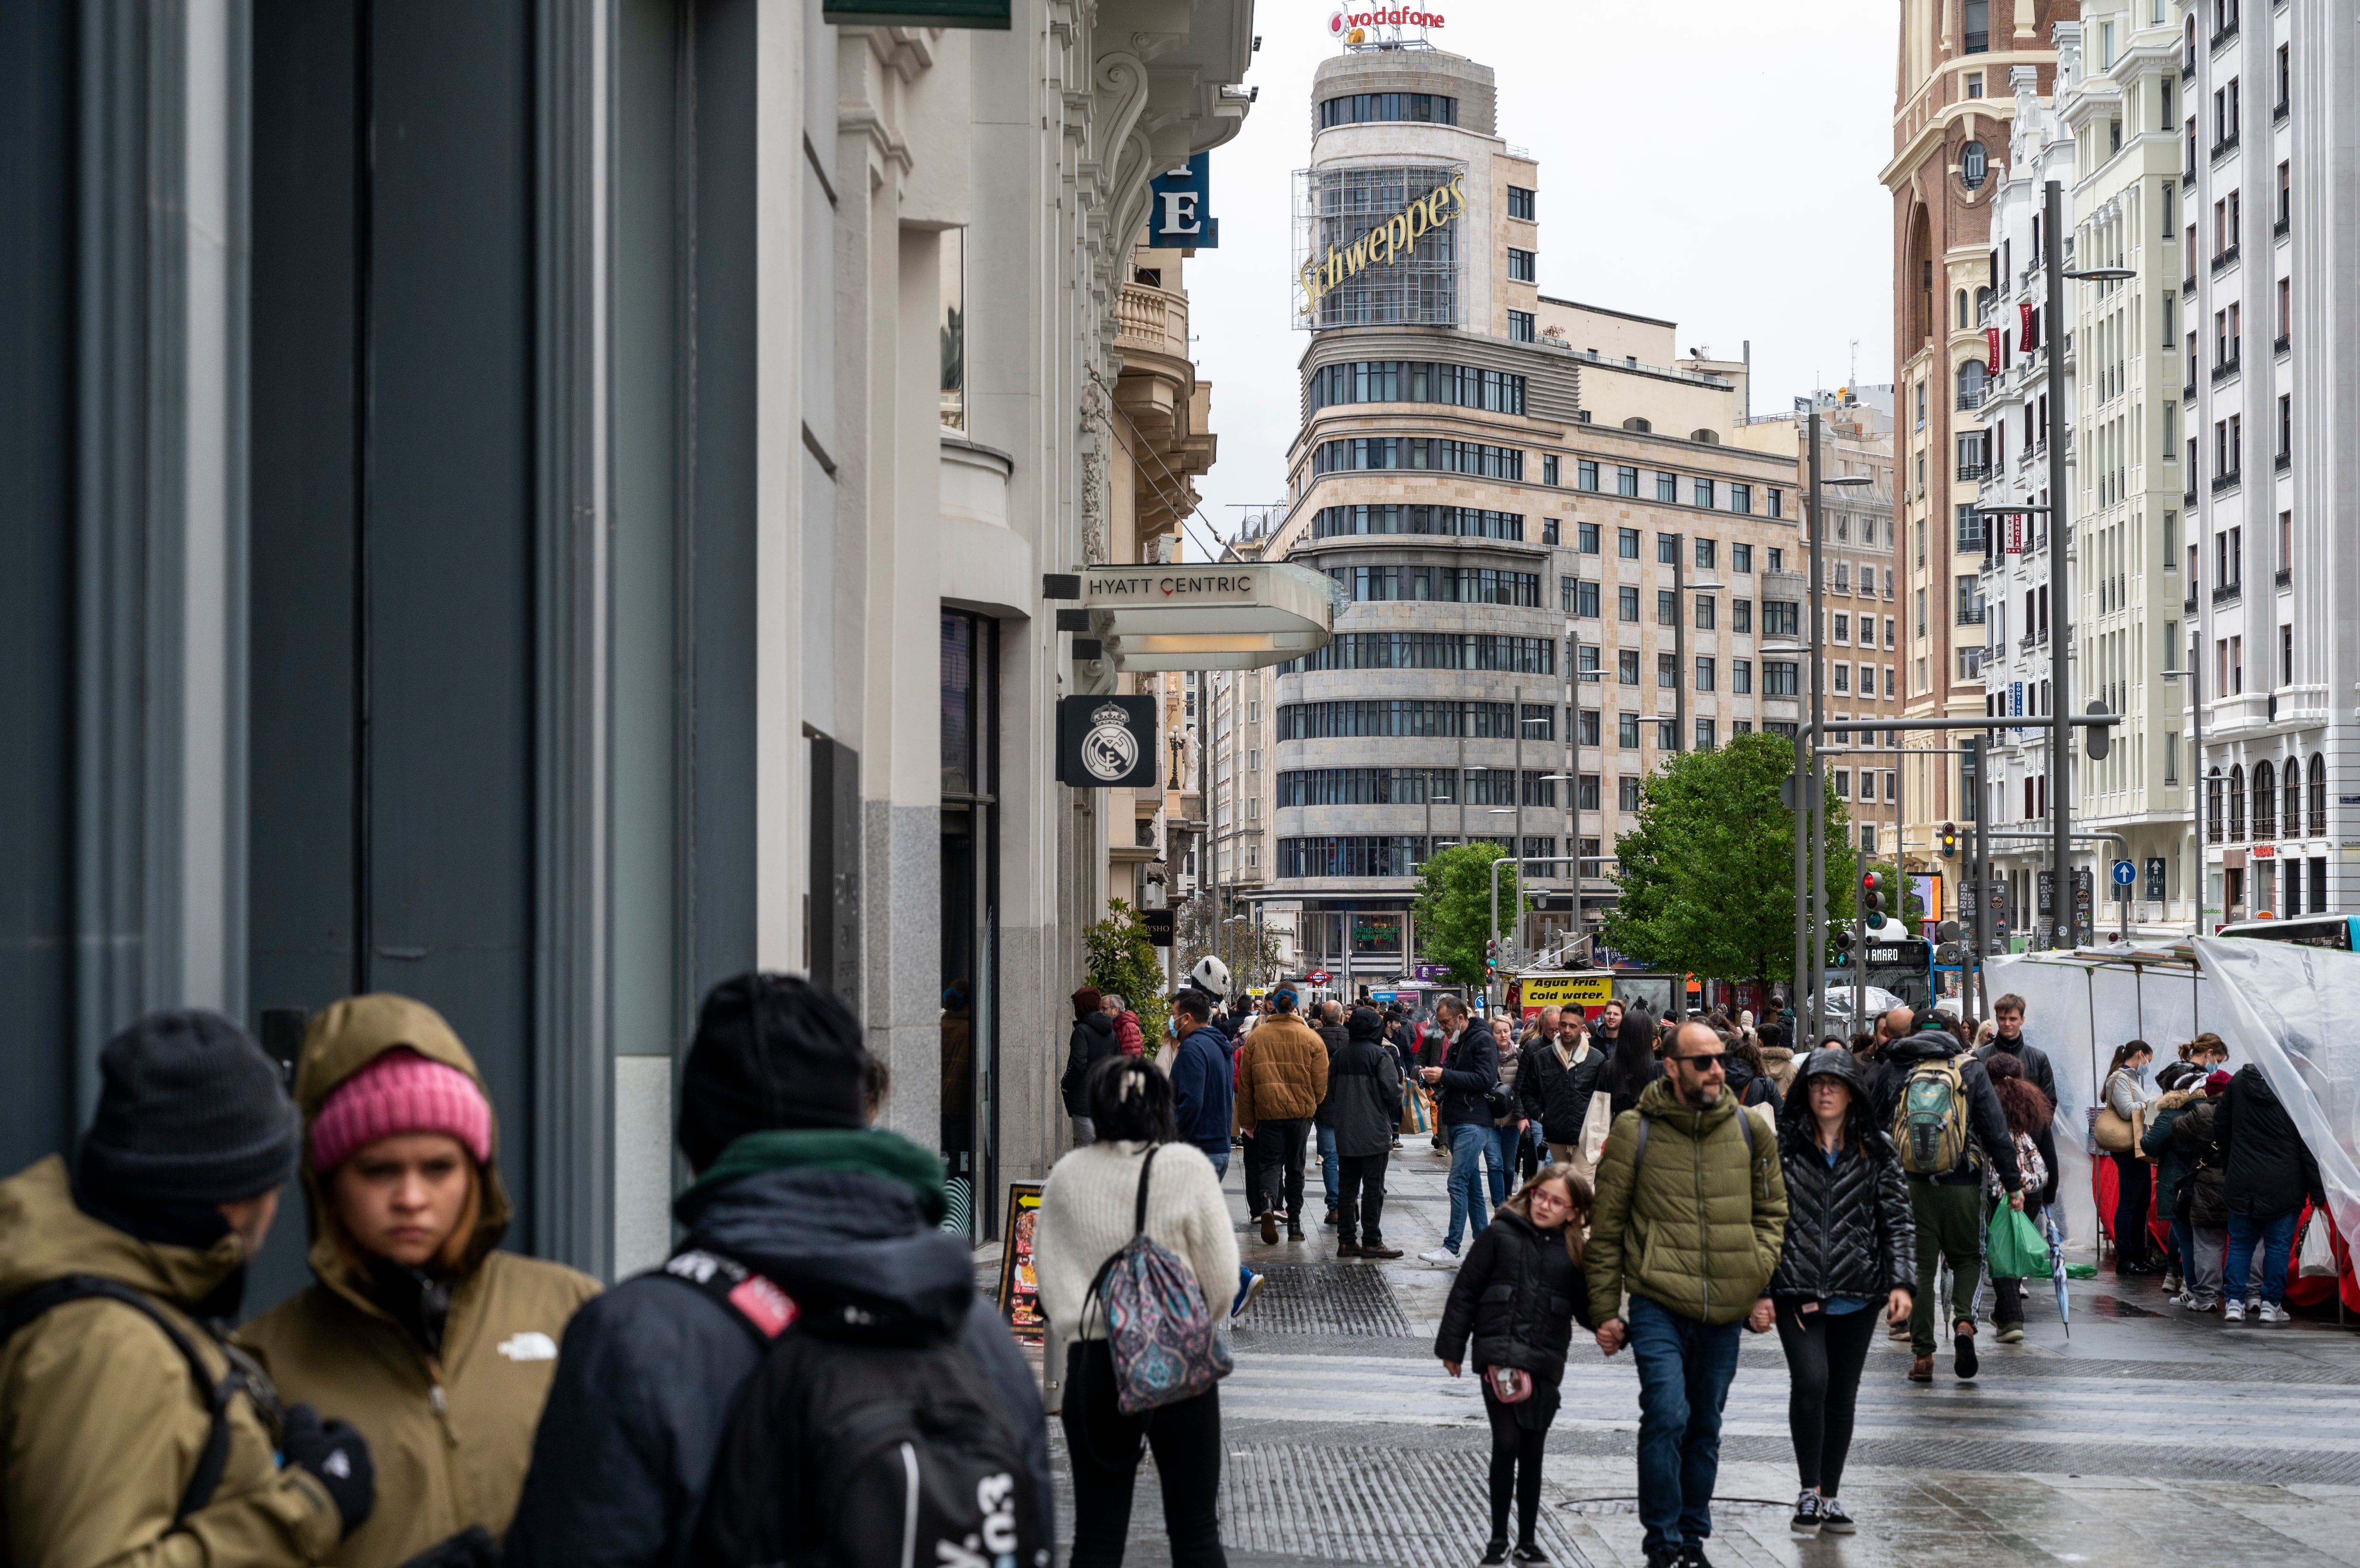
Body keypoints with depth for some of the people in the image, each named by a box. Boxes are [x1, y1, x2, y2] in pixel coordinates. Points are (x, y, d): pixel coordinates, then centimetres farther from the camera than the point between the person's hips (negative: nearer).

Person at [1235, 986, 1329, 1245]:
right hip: (1301, 1112, 1)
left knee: (1272, 1163, 5)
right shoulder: (1312, 1039, -3)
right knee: (1295, 1167, 13)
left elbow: (1245, 1083, 3)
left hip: (1267, 1112, 0)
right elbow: (1321, 1083, 0)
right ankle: (1295, 1225, 16)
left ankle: (1268, 1204, -25)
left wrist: (1246, 1120, 12)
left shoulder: (1256, 1038, -1)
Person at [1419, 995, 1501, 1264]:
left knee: (1458, 1183, -14)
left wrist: (1444, 1076, -19)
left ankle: (1451, 1247, -15)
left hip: (1473, 1123, -9)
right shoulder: (1454, 1044, 20)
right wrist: (1433, 1078, 1)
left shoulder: (1482, 1040, -8)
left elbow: (1486, 1079, -19)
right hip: (1454, 1121, 9)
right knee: (1472, 1184, 12)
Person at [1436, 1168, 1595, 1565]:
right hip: (1498, 1356, -2)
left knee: (1532, 1453, 10)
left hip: (1545, 1363, 2)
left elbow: (1586, 1308, 10)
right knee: (1506, 1444, -6)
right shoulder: (1500, 1235, 0)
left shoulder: (1574, 1254, 6)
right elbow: (1466, 1291, 4)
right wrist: (1452, 1347, 4)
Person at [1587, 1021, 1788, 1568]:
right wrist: (1605, 1311, 1)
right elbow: (1607, 1226, 1)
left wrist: (1763, 1286, 4)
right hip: (1658, 1305, -3)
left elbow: (1772, 1211, 15)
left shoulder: (1747, 1129, 4)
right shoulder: (1635, 1130, -5)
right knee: (1667, 1417, -16)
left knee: (1706, 1428, 13)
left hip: (1725, 1311, 3)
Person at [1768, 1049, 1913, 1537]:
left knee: (1842, 1395, 9)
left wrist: (1902, 1283, -7)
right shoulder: (1783, 1145, 3)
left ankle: (1831, 1497, 20)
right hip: (1797, 1290, -2)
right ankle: (1809, 1491, -2)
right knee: (1810, 1382, -17)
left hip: (1857, 1294, 2)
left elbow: (1898, 1219, 5)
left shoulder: (1877, 1149, 6)